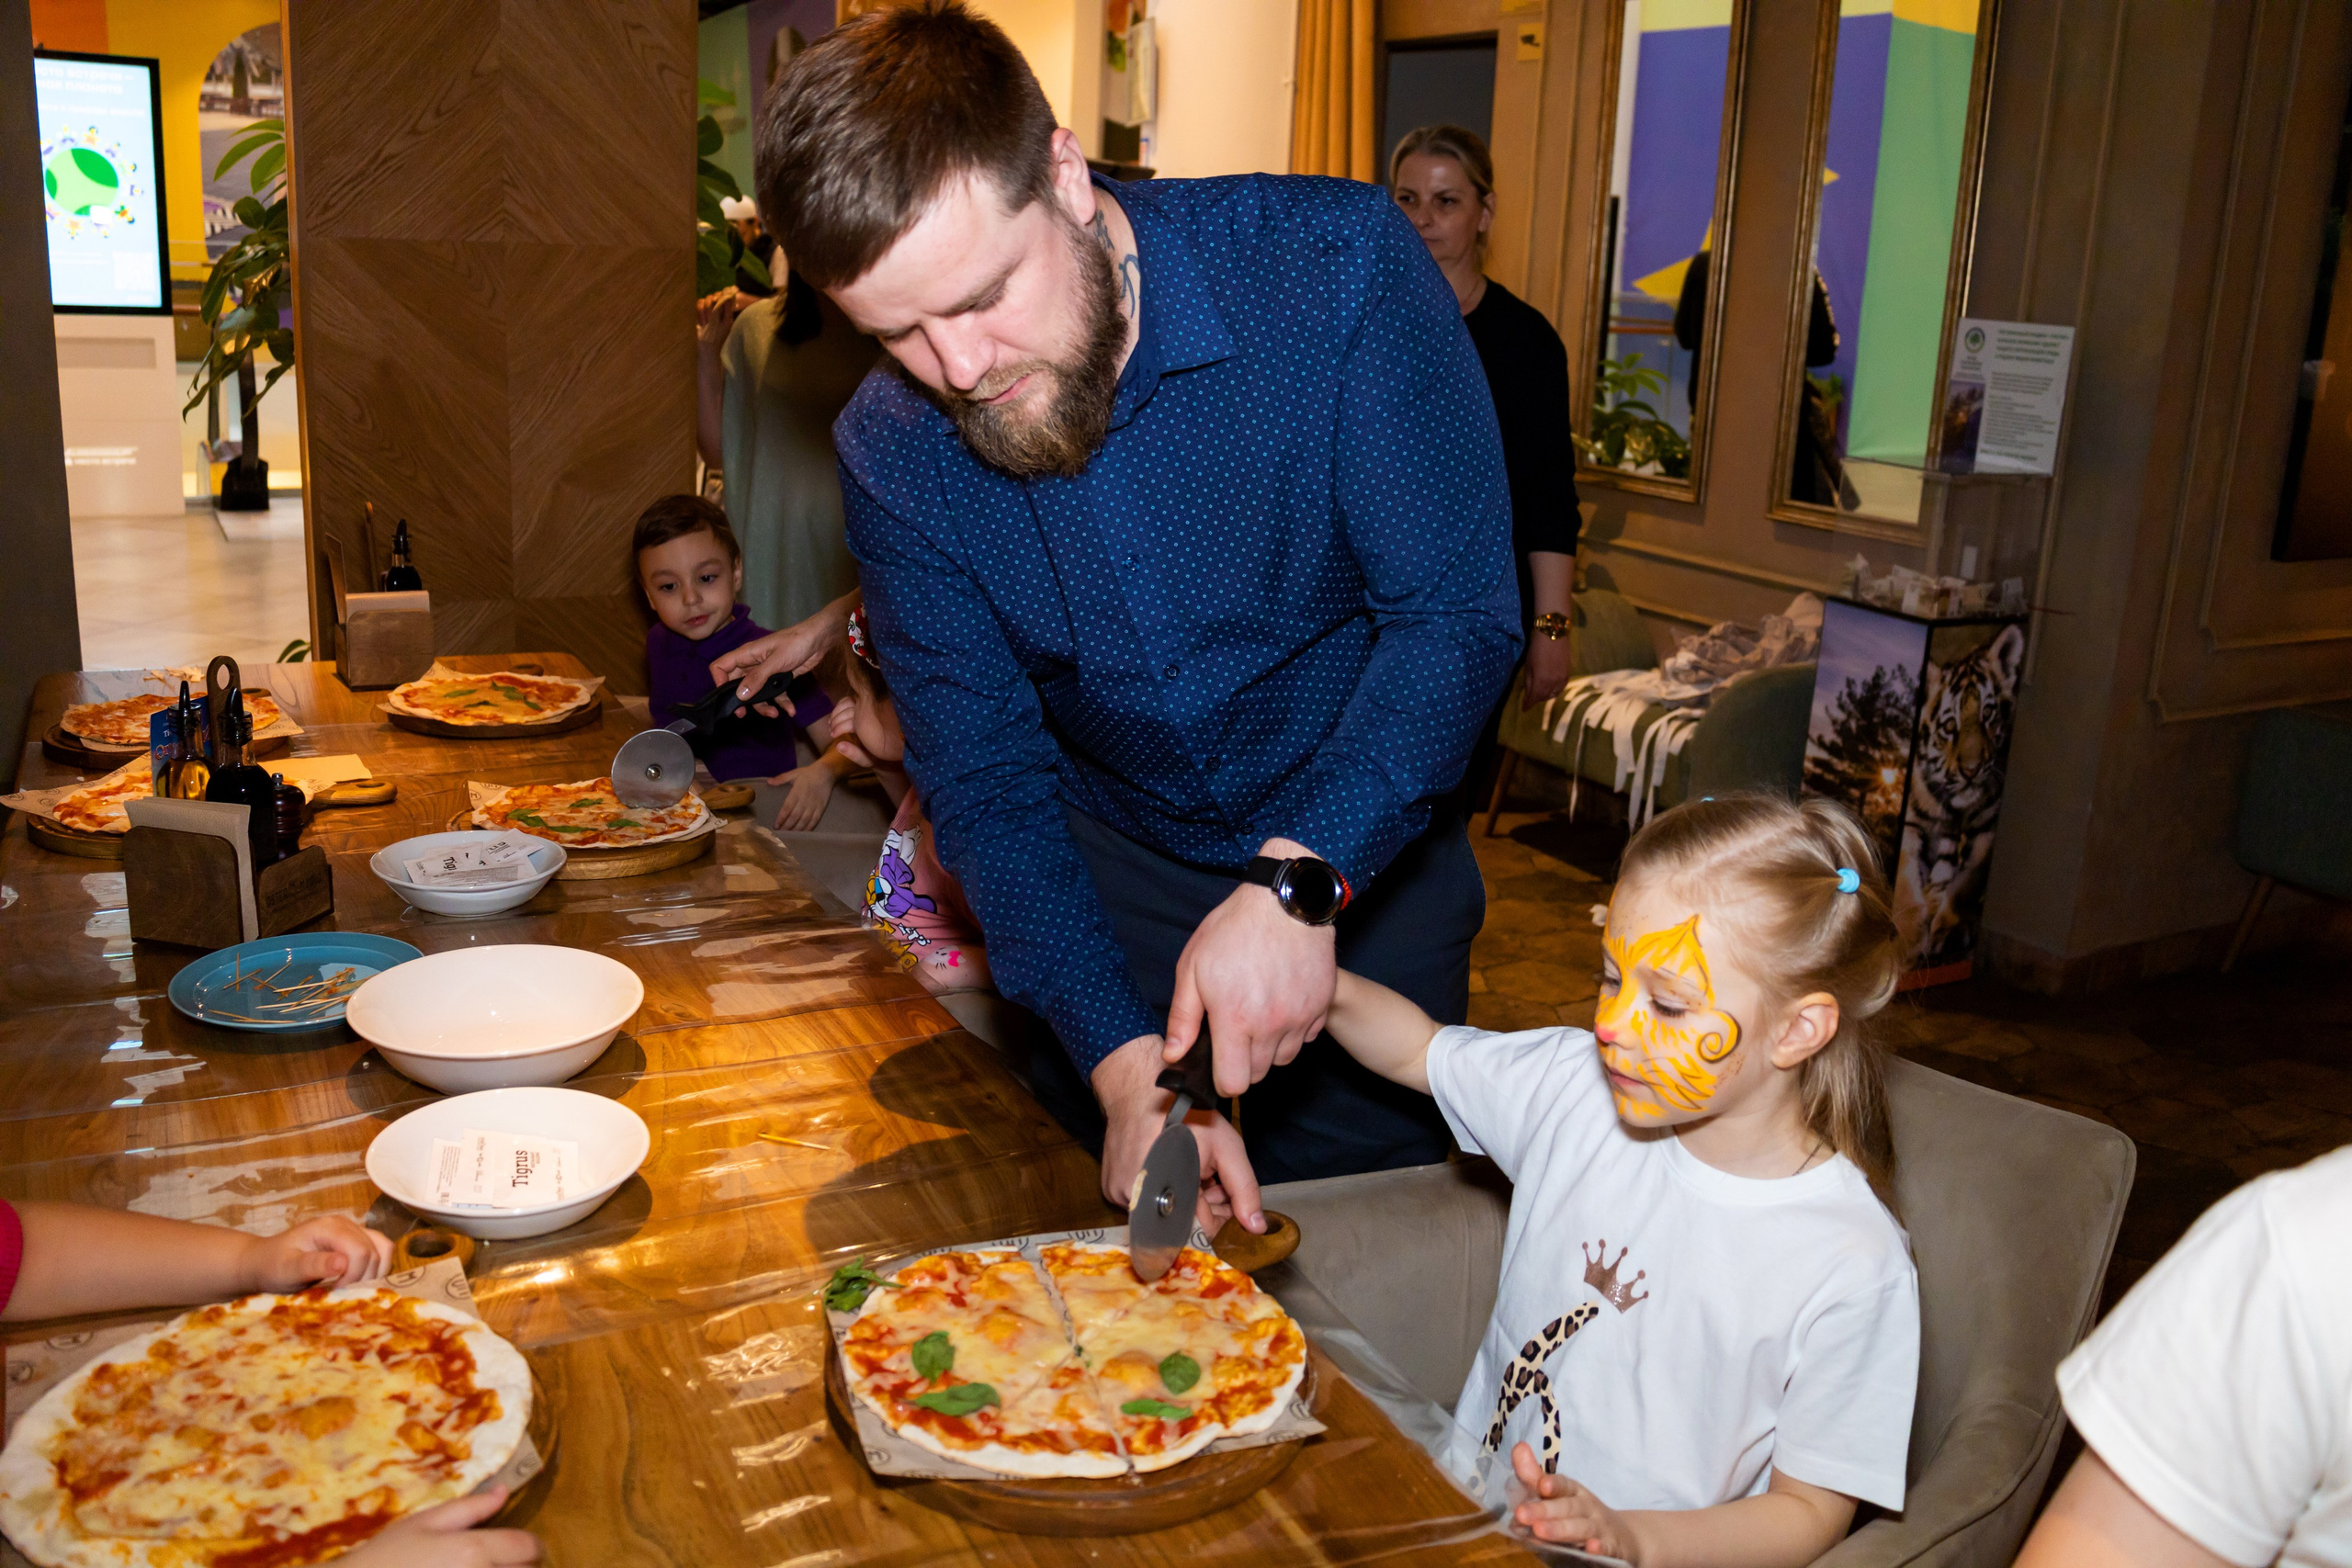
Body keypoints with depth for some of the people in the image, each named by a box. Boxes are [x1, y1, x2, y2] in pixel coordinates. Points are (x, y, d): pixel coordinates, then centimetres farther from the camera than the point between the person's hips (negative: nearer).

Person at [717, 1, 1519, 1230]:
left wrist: (1300, 883, -37)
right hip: (1111, 885, 2)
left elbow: (1457, 617, -24)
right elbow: (986, 775, -13)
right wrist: (1121, 1057, -25)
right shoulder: (891, 451, -15)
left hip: (1362, 860, -2)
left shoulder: (1334, 267, -25)